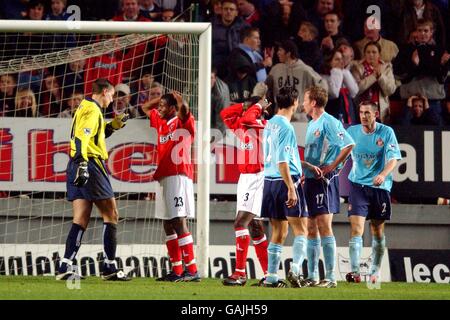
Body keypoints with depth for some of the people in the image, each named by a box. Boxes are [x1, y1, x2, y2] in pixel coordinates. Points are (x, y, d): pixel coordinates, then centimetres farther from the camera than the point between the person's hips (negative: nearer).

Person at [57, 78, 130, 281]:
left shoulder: (85, 107, 21)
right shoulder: (92, 110, -9)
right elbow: (82, 136, -24)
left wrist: (114, 125, 30)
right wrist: (82, 163, -33)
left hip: (78, 167, 9)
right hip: (91, 165, -9)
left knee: (81, 220, 5)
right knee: (111, 216, 0)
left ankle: (65, 267, -6)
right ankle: (109, 268, 0)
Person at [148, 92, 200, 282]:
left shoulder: (183, 122, -3)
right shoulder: (161, 123, 18)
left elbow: (184, 109, -24)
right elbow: (146, 109, 31)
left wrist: (177, 97, -6)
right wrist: (161, 98, 19)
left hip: (178, 176, -8)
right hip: (164, 177, 8)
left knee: (179, 223, -13)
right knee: (168, 225, 8)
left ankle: (192, 271, -14)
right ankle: (177, 271, 11)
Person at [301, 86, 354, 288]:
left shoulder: (329, 122, -10)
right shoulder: (311, 125, 18)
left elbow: (349, 145, -19)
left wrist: (332, 167, -17)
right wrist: (307, 167, 10)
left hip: (324, 180, -10)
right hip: (310, 180, 10)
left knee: (324, 226, -12)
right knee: (311, 229, 9)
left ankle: (330, 277, -13)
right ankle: (312, 277, 13)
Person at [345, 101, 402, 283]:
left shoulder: (386, 132, -5)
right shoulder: (352, 131, 2)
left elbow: (393, 159, -11)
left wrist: (383, 174, -28)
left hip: (379, 187, 0)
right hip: (358, 185, 0)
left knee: (378, 232, 10)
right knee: (356, 229, -15)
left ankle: (375, 272, 25)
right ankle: (354, 271, -21)